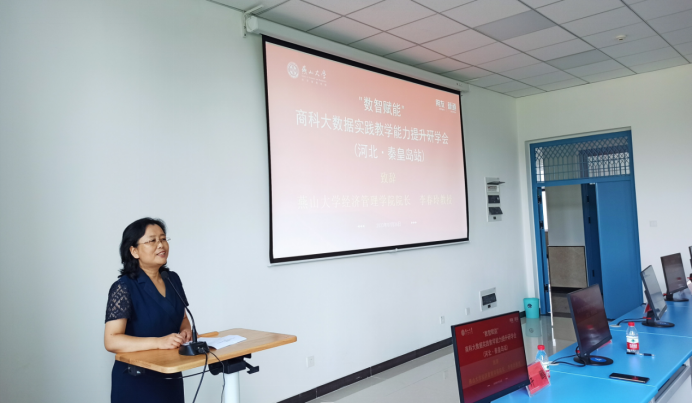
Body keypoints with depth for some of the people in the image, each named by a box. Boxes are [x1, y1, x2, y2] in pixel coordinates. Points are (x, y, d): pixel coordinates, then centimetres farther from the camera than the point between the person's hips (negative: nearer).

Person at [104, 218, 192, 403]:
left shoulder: (173, 279, 3)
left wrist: (186, 331, -6)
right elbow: (111, 341, -22)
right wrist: (159, 342, -31)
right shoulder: (123, 288, -16)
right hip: (137, 381, -6)